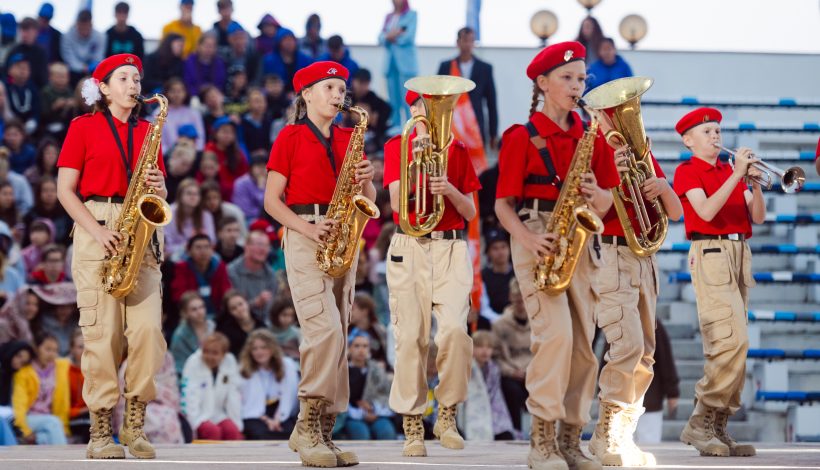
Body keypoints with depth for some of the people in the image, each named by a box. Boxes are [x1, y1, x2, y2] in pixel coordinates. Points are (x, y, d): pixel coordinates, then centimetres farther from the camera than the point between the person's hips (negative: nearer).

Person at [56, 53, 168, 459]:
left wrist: (158, 187, -5)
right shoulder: (83, 127, 6)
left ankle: (135, 424, 0)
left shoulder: (147, 131, 17)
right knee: (102, 331, -9)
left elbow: (159, 191, 20)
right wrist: (97, 230, -12)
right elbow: (65, 189, 1)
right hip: (96, 231, -3)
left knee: (148, 328, -10)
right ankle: (100, 431, -5)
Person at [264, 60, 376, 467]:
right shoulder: (291, 136, 2)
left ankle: (320, 430, 5)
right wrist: (308, 228, -16)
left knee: (337, 335, 2)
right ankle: (308, 426, -15)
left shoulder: (348, 139, 16)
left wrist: (366, 181, -6)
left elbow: (367, 200, 16)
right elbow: (272, 200, -2)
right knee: (325, 330, -19)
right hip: (304, 237, -6)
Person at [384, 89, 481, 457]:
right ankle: (412, 427, 3)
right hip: (409, 248, -1)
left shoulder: (457, 150, 12)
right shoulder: (397, 147, 6)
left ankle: (447, 414, 0)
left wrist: (450, 189, -12)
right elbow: (397, 203, -6)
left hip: (451, 248, 1)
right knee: (411, 337, -4)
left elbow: (470, 212, 8)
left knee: (455, 329, -17)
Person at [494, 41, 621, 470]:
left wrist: (595, 194, -9)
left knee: (583, 343, 2)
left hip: (578, 242, 5)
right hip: (537, 241, -5)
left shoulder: (591, 137, 12)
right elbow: (503, 203, -3)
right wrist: (528, 239, -20)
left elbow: (605, 204, 14)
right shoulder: (522, 137, -2)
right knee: (555, 332, -20)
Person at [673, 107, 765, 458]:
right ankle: (700, 423, -14)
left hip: (740, 254, 7)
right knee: (733, 340, -19)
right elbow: (706, 211, -15)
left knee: (726, 345, 5)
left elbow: (757, 217, 12)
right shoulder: (687, 172, 1)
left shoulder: (730, 172, 19)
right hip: (711, 254, -7)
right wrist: (737, 175, -18)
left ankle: (717, 428, 6)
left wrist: (755, 182, -4)